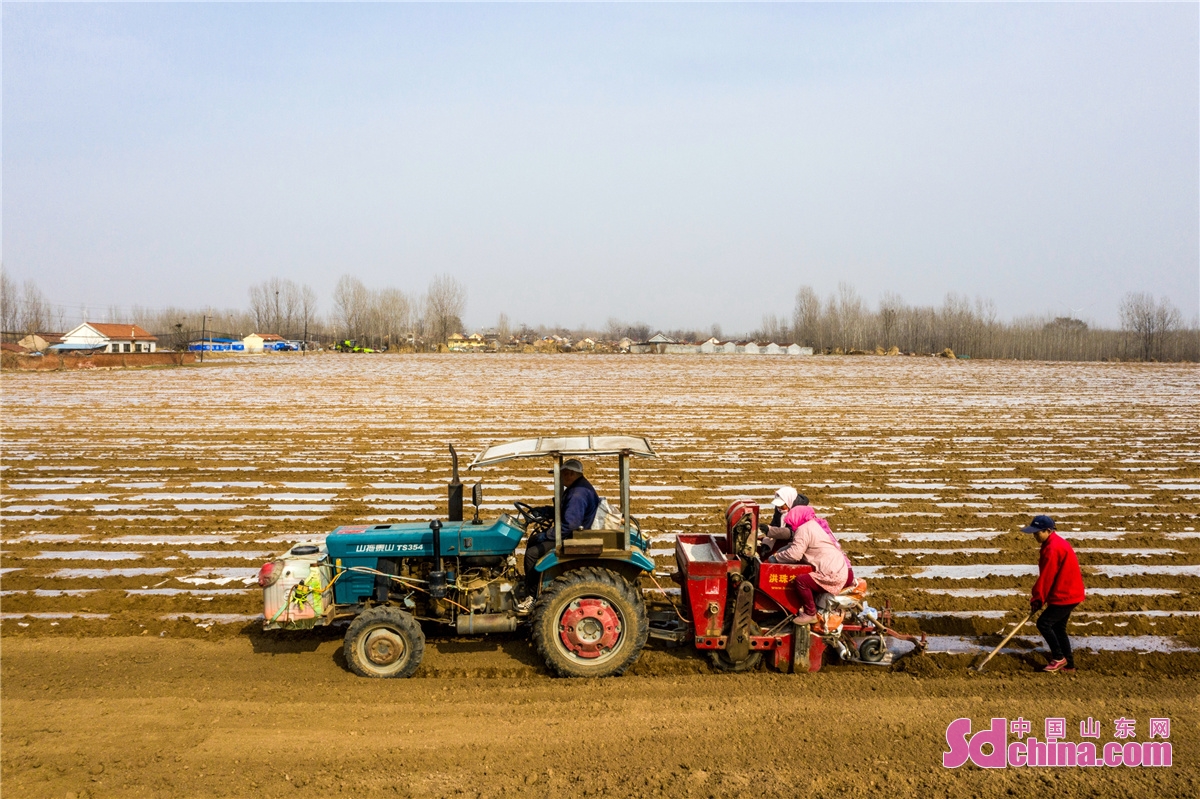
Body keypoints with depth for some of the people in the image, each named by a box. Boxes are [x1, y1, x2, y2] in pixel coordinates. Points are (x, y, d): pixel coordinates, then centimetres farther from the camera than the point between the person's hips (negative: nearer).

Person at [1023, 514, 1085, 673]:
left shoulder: (1052, 548, -22)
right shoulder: (1056, 543, 11)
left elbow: (1046, 578, -19)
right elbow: (1049, 576, 16)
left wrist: (1037, 599, -9)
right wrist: (1040, 598, 15)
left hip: (1065, 595, -10)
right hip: (1069, 593, 10)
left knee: (1043, 623, -6)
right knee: (1058, 628, 15)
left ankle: (1058, 658, 5)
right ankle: (1068, 665, 21)